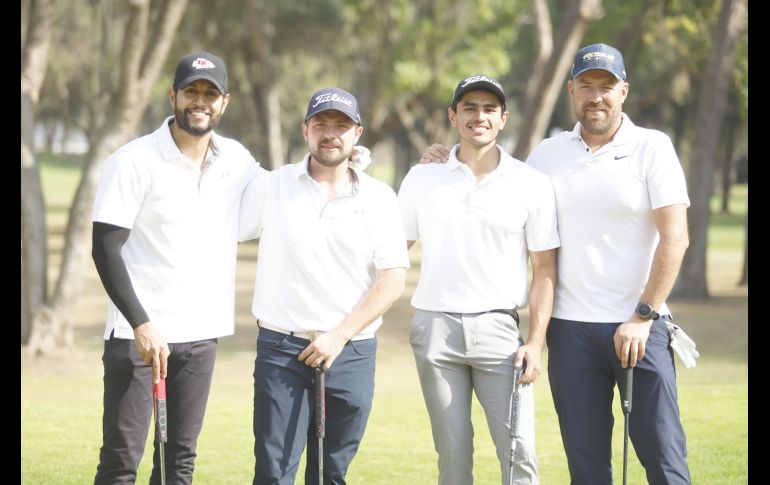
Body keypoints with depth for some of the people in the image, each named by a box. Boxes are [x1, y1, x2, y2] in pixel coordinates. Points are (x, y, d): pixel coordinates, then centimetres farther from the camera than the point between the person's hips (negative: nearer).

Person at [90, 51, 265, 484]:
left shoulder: (236, 161, 7)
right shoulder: (134, 160, -9)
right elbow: (106, 248, -12)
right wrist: (141, 324, -20)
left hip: (202, 333, 5)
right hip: (138, 332, -5)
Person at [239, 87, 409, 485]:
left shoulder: (378, 198, 3)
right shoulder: (270, 188, 3)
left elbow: (393, 279, -2)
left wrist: (339, 336, -9)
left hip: (352, 354, 1)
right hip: (281, 350, -1)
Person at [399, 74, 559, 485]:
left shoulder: (532, 184, 3)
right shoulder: (422, 178, 7)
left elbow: (545, 270, 4)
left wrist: (535, 342, -4)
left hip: (498, 327, -1)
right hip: (435, 325, 1)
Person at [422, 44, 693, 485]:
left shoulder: (652, 148, -1)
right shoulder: (547, 155, 11)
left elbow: (675, 238, -6)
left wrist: (643, 317, -13)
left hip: (639, 328, -3)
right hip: (571, 329, 3)